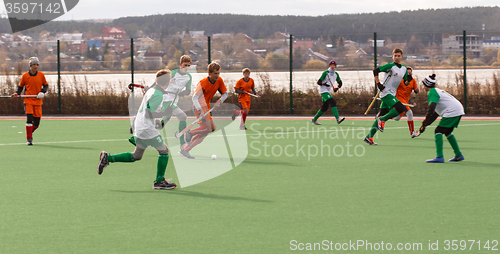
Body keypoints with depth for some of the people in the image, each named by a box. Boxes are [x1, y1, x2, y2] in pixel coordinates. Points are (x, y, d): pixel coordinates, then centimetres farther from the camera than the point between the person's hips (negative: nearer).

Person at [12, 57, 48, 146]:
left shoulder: (41, 75, 2)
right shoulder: (25, 76, -1)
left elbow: (46, 85, 11)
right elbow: (20, 86, 10)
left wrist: (43, 92, -8)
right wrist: (17, 93, -8)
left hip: (38, 101, 2)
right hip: (28, 100, -2)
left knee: (37, 122, 1)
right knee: (29, 118, -17)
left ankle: (30, 133, 30)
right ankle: (29, 139, -11)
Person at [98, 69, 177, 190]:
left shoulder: (152, 91, 12)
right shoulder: (158, 94, -18)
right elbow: (151, 114, -23)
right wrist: (167, 112, -20)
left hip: (140, 128, 10)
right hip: (147, 128, -10)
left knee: (137, 156, 18)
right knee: (164, 150, -2)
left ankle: (107, 158, 19)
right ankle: (159, 181, 2)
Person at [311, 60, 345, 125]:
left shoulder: (336, 74, 8)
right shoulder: (325, 73, -11)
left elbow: (340, 83, 15)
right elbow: (319, 82, -11)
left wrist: (337, 88, -5)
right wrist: (324, 84, -31)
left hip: (328, 92, 8)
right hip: (323, 91, -8)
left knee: (324, 108, 11)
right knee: (333, 102, -23)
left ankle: (314, 120, 24)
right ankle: (338, 119, -34)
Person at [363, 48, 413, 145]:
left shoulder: (404, 69, 13)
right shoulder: (390, 66, -9)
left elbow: (405, 83, 20)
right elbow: (375, 71, -10)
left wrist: (408, 80, -2)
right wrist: (378, 83, -16)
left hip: (392, 95, 8)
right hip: (386, 93, -8)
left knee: (382, 116, 7)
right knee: (401, 109, -23)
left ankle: (369, 137, 10)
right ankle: (382, 120, -7)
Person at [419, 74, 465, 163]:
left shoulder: (432, 92, -5)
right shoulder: (437, 91, 26)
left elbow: (431, 108, -20)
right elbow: (435, 113, 28)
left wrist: (425, 122, -20)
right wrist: (425, 125, 24)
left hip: (452, 111, -10)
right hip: (459, 110, 10)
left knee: (438, 131, -8)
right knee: (448, 132, 23)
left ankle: (439, 157, -16)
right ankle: (458, 155, 27)